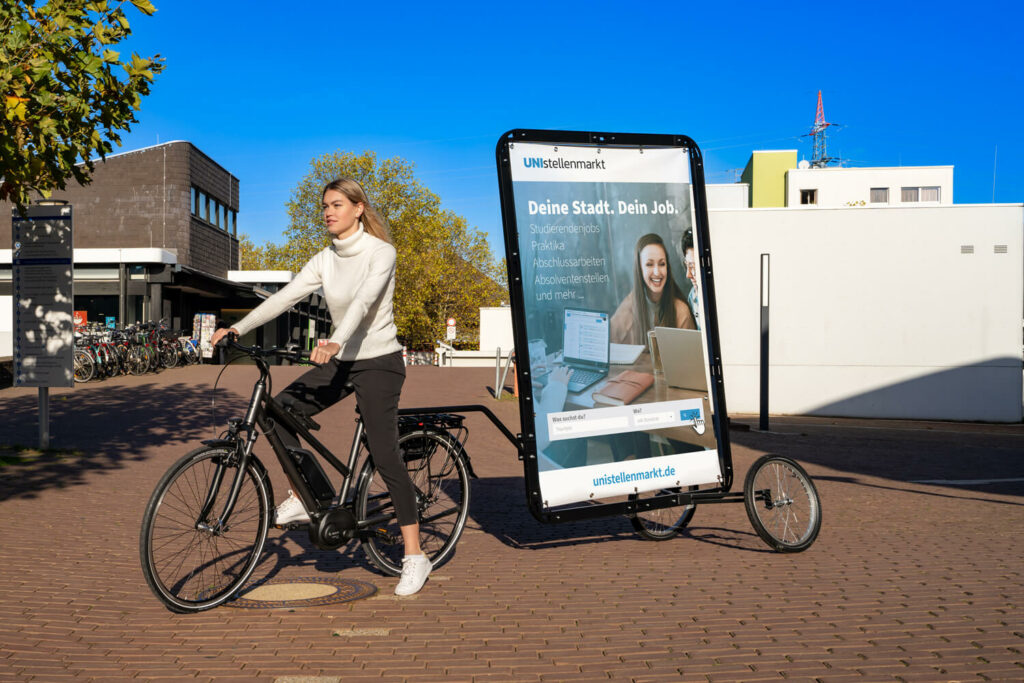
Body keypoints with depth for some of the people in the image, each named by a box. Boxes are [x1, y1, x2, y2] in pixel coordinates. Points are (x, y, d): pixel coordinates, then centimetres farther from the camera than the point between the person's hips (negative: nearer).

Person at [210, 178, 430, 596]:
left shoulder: (381, 252, -13)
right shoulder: (325, 260, 6)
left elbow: (363, 301, -29)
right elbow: (284, 297, -2)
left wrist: (334, 342, -45)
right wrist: (237, 329, -13)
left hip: (378, 362, -7)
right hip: (341, 361, 7)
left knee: (384, 455, -11)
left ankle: (415, 556, -4)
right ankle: (304, 497, 9)